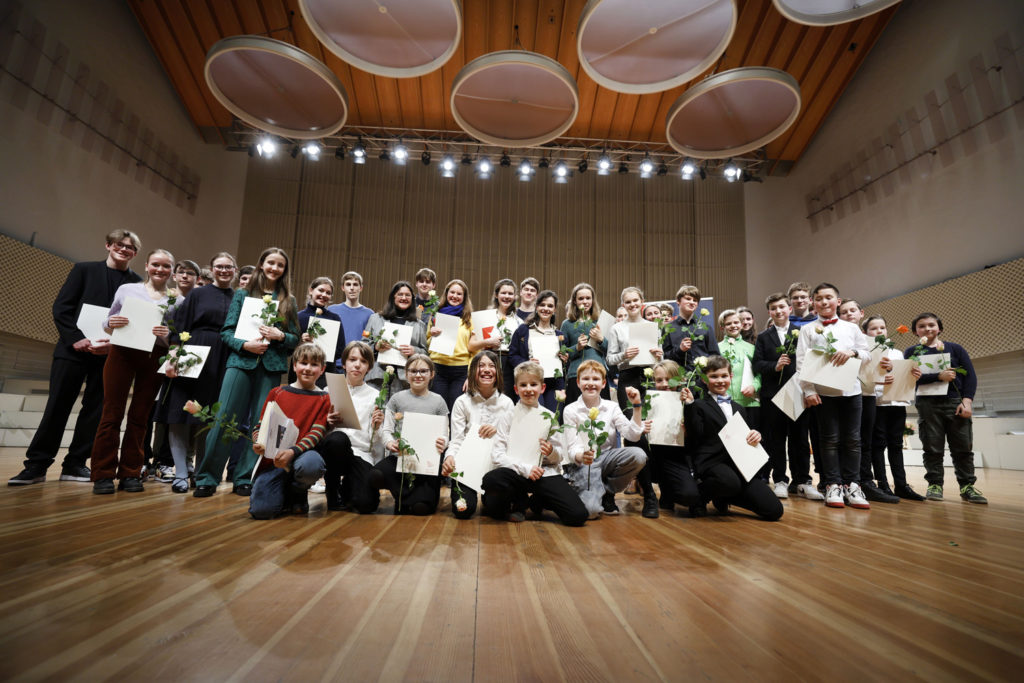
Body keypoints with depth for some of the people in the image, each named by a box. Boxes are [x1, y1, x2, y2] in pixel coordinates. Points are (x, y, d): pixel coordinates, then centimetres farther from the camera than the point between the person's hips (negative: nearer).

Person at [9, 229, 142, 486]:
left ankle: (75, 464, 13)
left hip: (110, 354, 1)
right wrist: (76, 339, -11)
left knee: (95, 409, 3)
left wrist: (113, 344, -14)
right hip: (74, 348, -1)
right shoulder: (84, 270, 8)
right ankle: (36, 465, 10)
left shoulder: (137, 283, 7)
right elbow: (61, 307, 2)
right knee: (57, 406, 0)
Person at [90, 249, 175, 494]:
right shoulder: (127, 289, 11)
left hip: (154, 358, 0)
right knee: (112, 412, -3)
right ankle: (103, 474, 4)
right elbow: (107, 324, 13)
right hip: (122, 352, 0)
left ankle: (130, 474, 11)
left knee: (139, 416, 3)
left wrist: (167, 334, -15)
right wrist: (112, 323, -9)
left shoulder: (176, 301, 9)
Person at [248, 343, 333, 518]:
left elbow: (317, 433, -6)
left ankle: (297, 494, -2)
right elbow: (260, 425, 13)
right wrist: (258, 442, -10)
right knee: (261, 510, -21)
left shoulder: (323, 399, 5)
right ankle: (283, 496, 18)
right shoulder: (277, 392, 13)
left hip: (302, 453, -1)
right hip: (273, 459, 1)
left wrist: (292, 451, -23)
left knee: (311, 464, -39)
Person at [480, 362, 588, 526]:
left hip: (546, 473, 2)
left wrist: (552, 452, -11)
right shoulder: (508, 417, 6)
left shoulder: (549, 417, 12)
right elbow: (497, 455, -5)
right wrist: (526, 468, -16)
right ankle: (521, 502, 0)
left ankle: (536, 501, 12)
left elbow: (560, 457, 12)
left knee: (578, 515, -20)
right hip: (517, 473, -2)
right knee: (491, 480, -35)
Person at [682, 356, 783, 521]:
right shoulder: (700, 406, 3)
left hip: (739, 463, 6)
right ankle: (701, 495, -4)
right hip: (712, 462, -6)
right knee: (730, 482, -40)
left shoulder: (738, 408, 23)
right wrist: (689, 406, -16)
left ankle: (722, 498, 16)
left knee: (775, 510, -6)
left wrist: (754, 436, 3)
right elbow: (694, 439, -10)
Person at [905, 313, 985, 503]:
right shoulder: (912, 352, 8)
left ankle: (967, 486, 11)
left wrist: (967, 401, -7)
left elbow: (970, 375, 5)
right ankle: (935, 485, 6)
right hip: (928, 405, -1)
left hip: (956, 402, 1)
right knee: (932, 448, 0)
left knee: (963, 447, 1)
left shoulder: (955, 349, 11)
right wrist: (939, 376, -17)